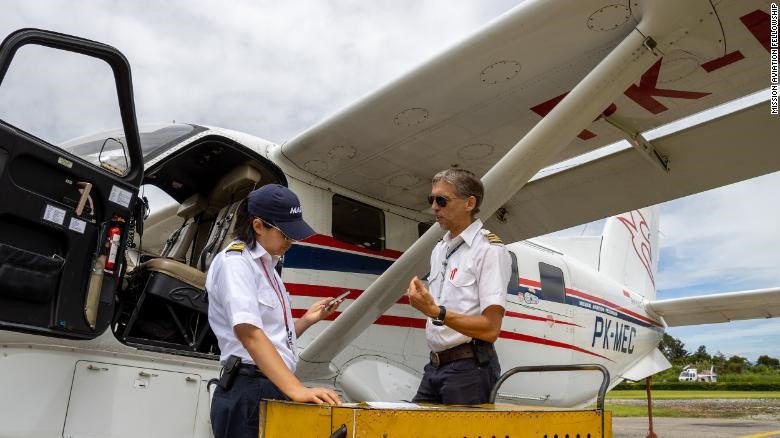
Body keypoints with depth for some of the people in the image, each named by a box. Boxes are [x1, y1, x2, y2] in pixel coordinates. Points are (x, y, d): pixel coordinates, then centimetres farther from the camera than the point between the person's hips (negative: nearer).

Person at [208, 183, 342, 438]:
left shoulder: (266, 266, 15)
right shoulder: (235, 262, -11)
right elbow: (249, 333, -26)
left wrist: (307, 320, 5)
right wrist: (296, 389, -34)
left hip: (273, 390, 8)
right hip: (248, 393, -8)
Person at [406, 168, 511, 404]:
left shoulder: (490, 250, -9)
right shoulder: (439, 249, 16)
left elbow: (490, 329, -17)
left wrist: (436, 311, -22)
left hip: (469, 367, -7)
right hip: (435, 366, 7)